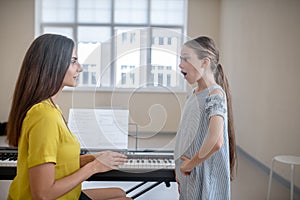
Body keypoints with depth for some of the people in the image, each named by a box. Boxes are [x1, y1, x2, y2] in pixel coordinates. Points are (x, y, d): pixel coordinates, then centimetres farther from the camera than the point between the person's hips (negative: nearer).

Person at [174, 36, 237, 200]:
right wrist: (180, 168, 12)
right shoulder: (194, 94, 7)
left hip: (204, 176, -7)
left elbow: (215, 142, -32)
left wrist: (191, 164, -19)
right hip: (188, 174, 7)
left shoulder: (215, 94, -19)